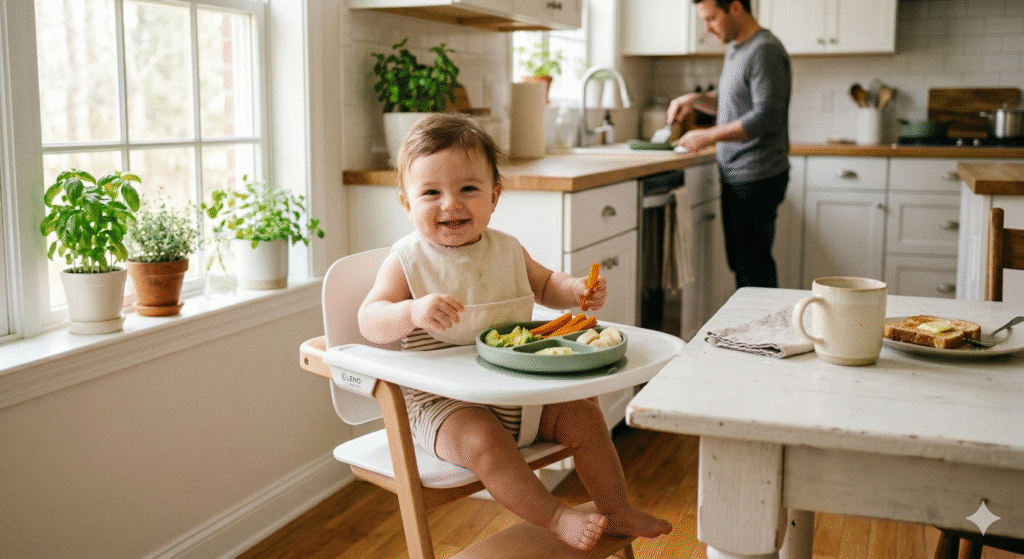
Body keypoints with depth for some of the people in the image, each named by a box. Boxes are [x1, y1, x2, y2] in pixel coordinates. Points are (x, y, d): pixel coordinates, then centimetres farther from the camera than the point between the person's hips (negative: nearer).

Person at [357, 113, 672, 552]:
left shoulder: (506, 250, 7)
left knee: (584, 417, 1)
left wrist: (576, 290, 1)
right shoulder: (408, 261, -9)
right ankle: (555, 518, -20)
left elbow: (543, 285, 24)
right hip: (443, 403, -5)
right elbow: (369, 321, -16)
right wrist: (413, 312, -37)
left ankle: (616, 511, 16)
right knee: (484, 440, -33)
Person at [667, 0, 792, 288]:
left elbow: (766, 116, -22)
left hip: (757, 179, -10)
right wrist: (696, 100, 10)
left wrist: (710, 136, -19)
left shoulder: (765, 51, -14)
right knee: (739, 262, 12)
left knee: (753, 267, -6)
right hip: (736, 177, 10)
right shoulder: (735, 50, 16)